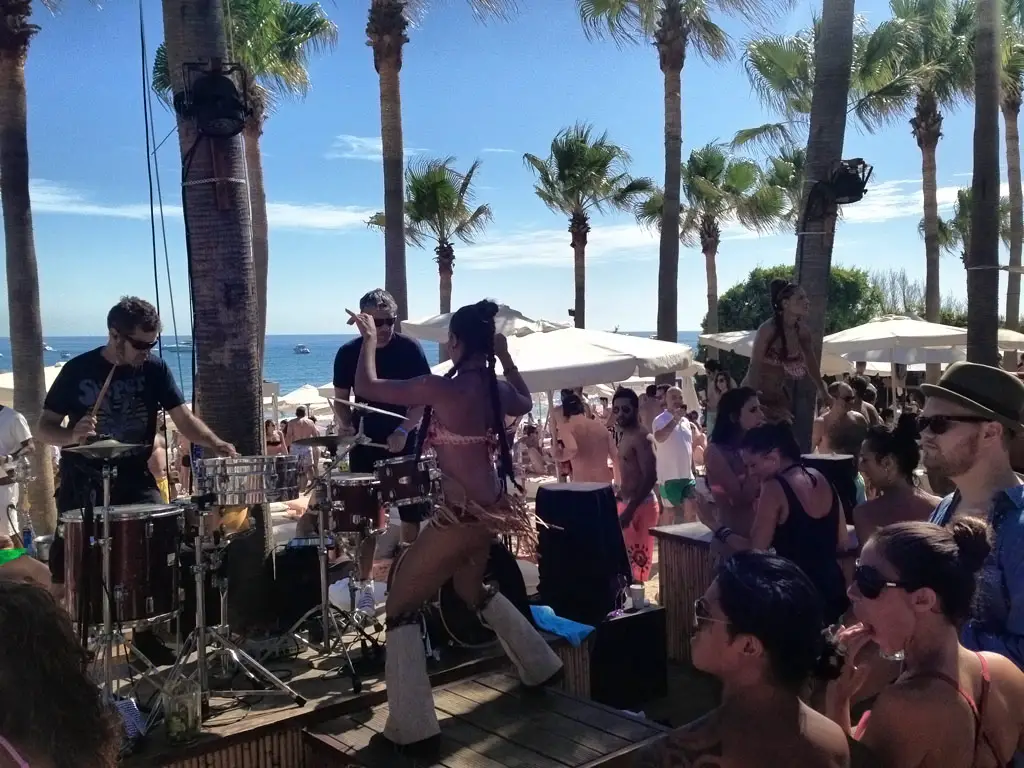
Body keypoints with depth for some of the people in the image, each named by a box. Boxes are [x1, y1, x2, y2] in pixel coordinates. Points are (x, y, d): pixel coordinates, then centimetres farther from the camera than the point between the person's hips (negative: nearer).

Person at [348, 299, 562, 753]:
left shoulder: (442, 389, -20)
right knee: (472, 588, 33)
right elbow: (525, 403, 27)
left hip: (461, 516, -8)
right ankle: (541, 667, 43)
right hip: (491, 509, 8)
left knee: (401, 608, 4)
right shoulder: (497, 388, 2)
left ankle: (414, 729, 4)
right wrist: (506, 358, 20)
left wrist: (369, 337, 1)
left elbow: (367, 387, -13)